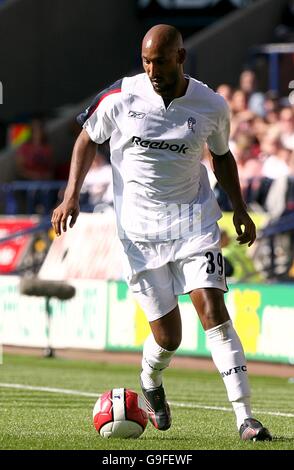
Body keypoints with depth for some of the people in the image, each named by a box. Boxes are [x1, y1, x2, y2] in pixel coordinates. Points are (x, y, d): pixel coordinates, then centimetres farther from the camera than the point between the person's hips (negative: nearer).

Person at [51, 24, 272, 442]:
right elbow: (88, 139, 9)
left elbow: (222, 155, 15)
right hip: (140, 230, 0)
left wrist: (239, 209, 7)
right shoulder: (120, 99, -8)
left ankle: (244, 417, -18)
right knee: (168, 336, -1)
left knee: (212, 309, -17)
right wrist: (71, 196, -1)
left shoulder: (211, 106, -4)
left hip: (194, 220, 0)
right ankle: (150, 384, 36)